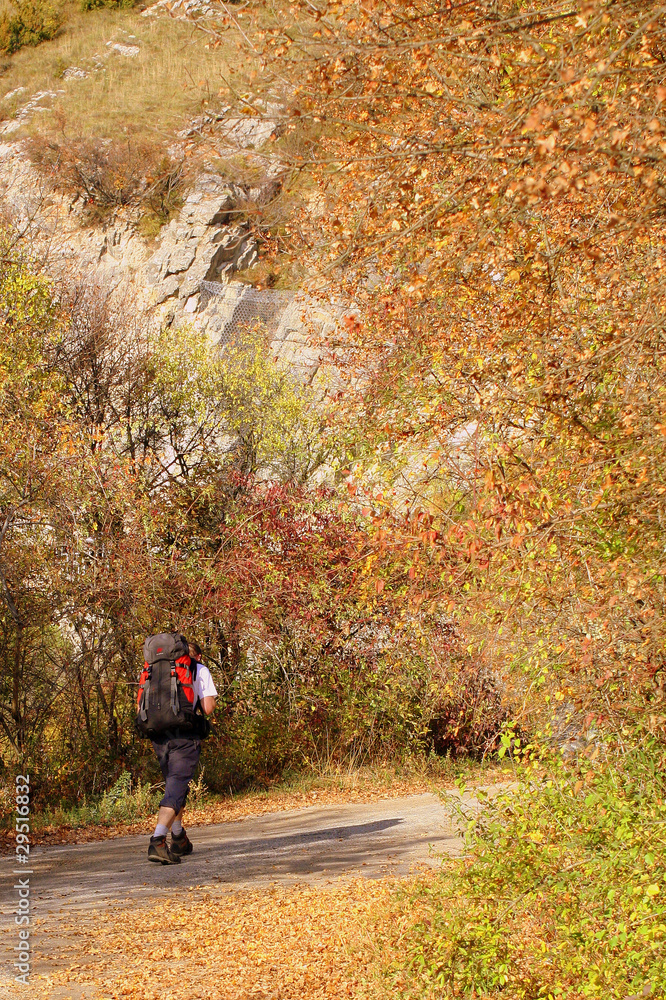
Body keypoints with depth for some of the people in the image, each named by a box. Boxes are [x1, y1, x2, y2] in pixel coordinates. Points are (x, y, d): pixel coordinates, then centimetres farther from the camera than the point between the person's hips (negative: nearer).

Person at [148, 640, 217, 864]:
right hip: (185, 736, -5)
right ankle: (158, 841, -28)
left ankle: (179, 839, 32)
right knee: (176, 789, -10)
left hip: (159, 735, 5)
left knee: (175, 784, 23)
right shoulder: (200, 670, 9)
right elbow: (208, 708, 0)